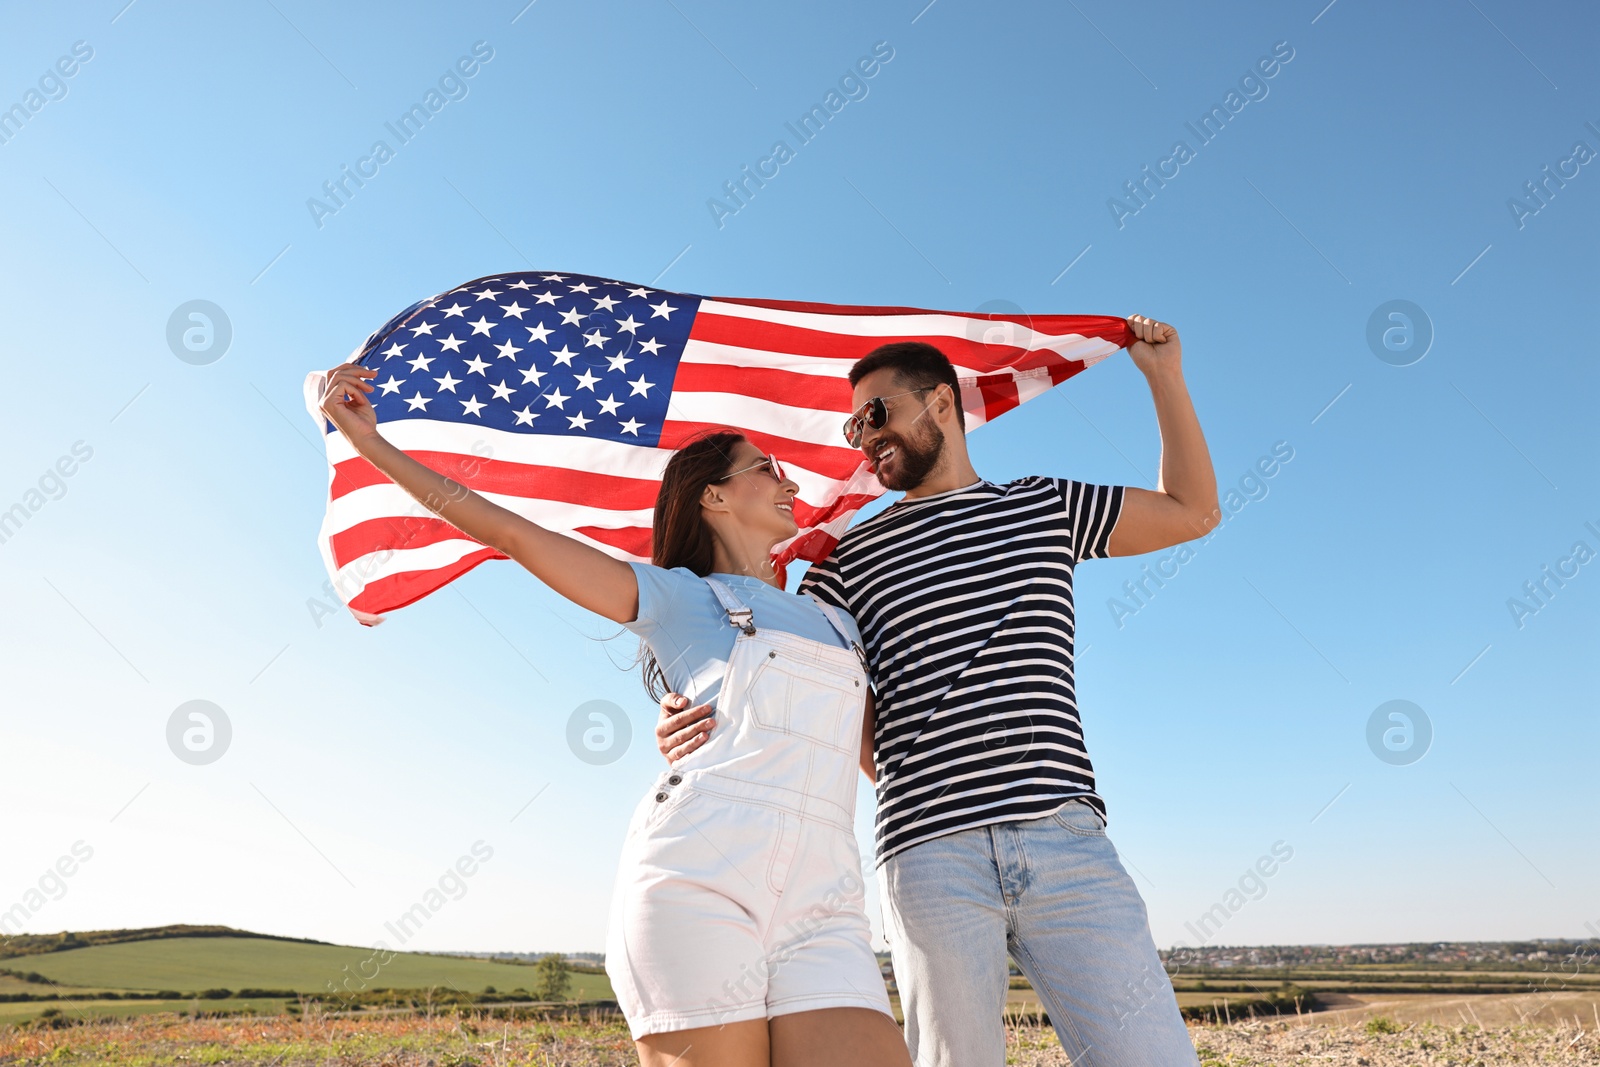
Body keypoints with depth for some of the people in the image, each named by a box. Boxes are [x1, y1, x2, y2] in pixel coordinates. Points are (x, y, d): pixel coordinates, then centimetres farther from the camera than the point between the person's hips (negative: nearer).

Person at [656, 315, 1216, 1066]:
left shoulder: (1046, 507, 17)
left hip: (1067, 841, 1)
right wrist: (697, 723, -9)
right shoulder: (848, 559, 13)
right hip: (930, 853, 0)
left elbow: (1193, 512, 25)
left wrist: (1164, 378, 22)